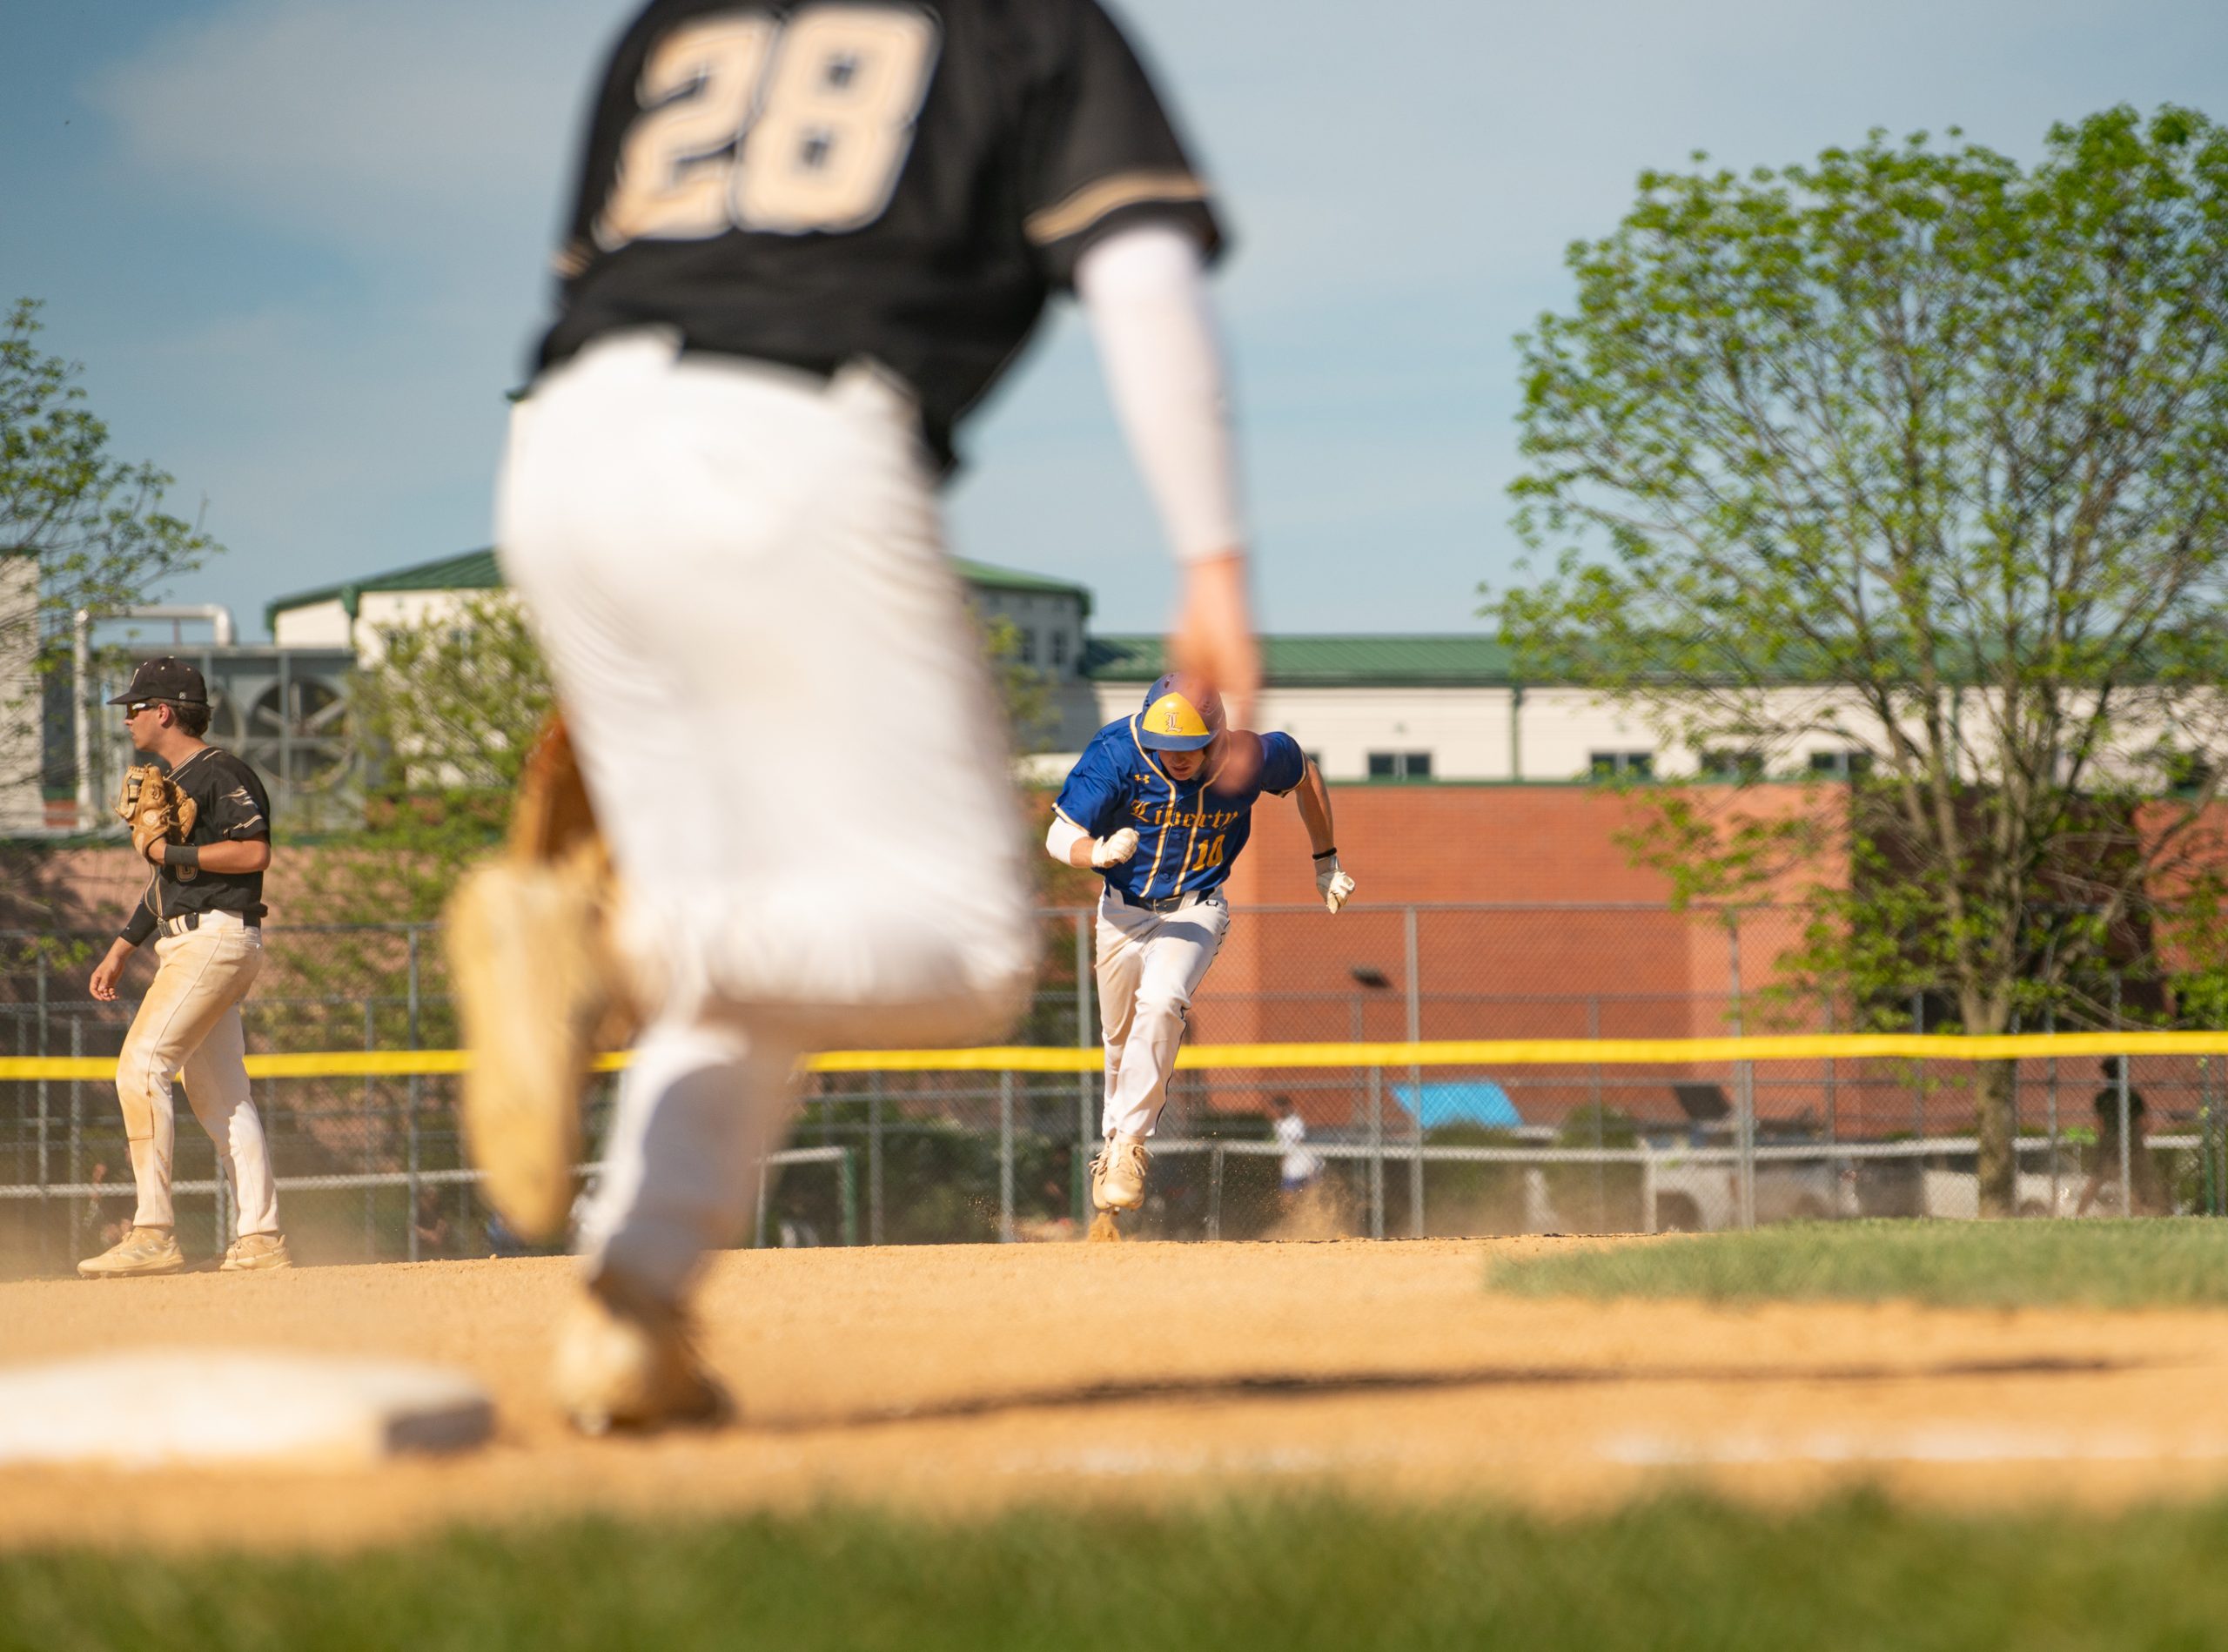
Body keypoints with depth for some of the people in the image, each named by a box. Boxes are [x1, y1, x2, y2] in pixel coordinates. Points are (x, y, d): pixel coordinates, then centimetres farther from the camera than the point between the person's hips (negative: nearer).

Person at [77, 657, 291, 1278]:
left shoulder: (219, 773, -11)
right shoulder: (171, 780, 21)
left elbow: (254, 852, -21)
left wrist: (172, 852, -16)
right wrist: (119, 951, 24)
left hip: (216, 939, -10)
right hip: (190, 944, 10)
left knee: (141, 1068, -16)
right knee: (218, 1093, 8)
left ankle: (154, 1234, -19)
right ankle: (261, 1238, 9)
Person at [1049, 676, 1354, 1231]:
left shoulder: (1253, 757, -22)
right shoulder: (1118, 754, -24)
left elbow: (1305, 775, 3)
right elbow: (1058, 837, -24)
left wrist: (1327, 862, 11)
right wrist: (1099, 853, -46)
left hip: (1196, 910, -2)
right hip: (1122, 911, 2)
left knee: (1160, 1003, -28)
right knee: (1122, 1040, 13)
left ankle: (1128, 1143, -24)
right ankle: (1114, 1140, 37)